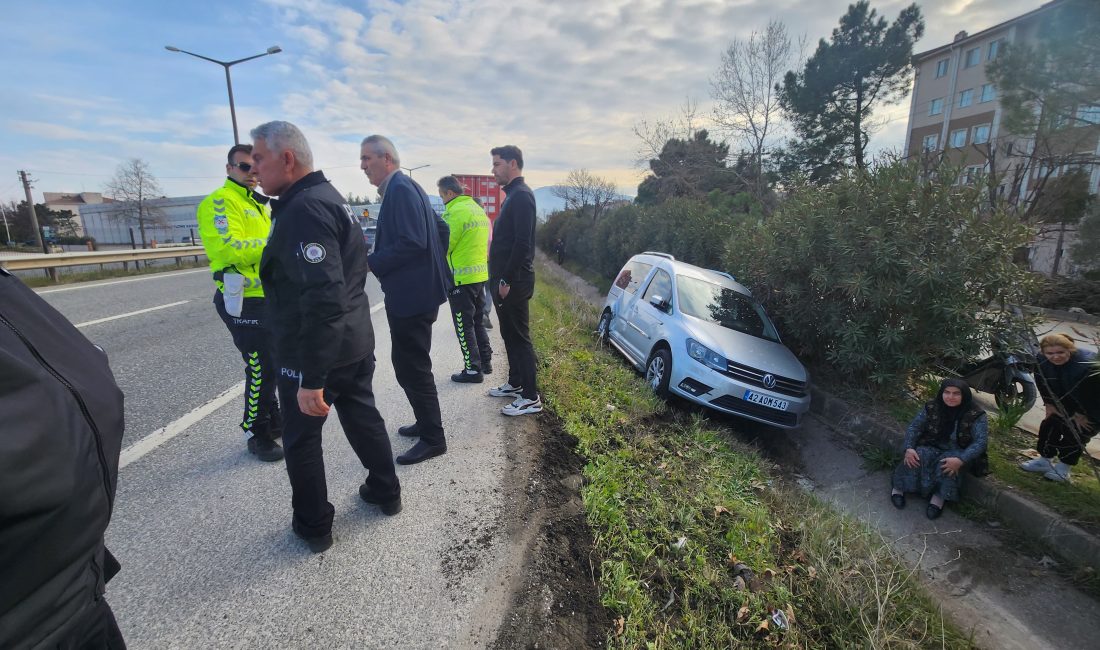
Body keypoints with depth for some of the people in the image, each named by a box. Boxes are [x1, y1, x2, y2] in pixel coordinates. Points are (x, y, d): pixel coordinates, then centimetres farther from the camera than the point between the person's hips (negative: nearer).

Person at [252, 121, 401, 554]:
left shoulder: (304, 208, -22)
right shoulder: (330, 197, 11)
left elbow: (322, 298, -31)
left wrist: (311, 380, -28)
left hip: (314, 352, -9)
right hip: (357, 342, 9)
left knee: (301, 438, 10)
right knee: (363, 416, 21)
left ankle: (313, 526, 27)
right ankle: (385, 492, 38)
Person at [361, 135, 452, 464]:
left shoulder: (400, 189, -14)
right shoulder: (404, 187, 16)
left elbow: (412, 242, -25)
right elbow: (441, 229, 21)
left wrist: (370, 263, -18)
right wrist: (432, 264, 21)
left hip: (411, 296, -11)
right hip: (415, 292, 11)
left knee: (411, 368, -2)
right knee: (412, 365, 19)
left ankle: (433, 439, 11)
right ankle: (426, 423, 33)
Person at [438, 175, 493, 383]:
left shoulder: (455, 212, -15)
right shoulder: (478, 210, 13)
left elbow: (443, 247, -16)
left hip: (461, 279, -9)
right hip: (480, 275, 9)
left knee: (464, 326, 1)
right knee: (478, 321, 19)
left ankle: (473, 369, 7)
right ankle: (485, 361, 28)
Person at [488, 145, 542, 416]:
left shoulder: (521, 196, -13)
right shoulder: (513, 194, 18)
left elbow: (522, 243, -22)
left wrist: (507, 280, -21)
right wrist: (499, 279, 17)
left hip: (514, 282, -10)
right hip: (504, 279, 10)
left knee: (520, 338, -5)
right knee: (509, 335, 17)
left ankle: (531, 397, 3)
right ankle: (515, 383, 31)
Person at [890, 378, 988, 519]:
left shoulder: (976, 415, -15)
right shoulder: (932, 408, -8)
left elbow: (980, 442, -20)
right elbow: (914, 427, -4)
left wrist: (961, 460, -35)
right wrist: (909, 448, -21)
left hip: (956, 453, -2)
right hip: (931, 447, 2)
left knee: (946, 466, -35)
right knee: (917, 459, -30)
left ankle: (939, 496, -19)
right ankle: (899, 487, -14)